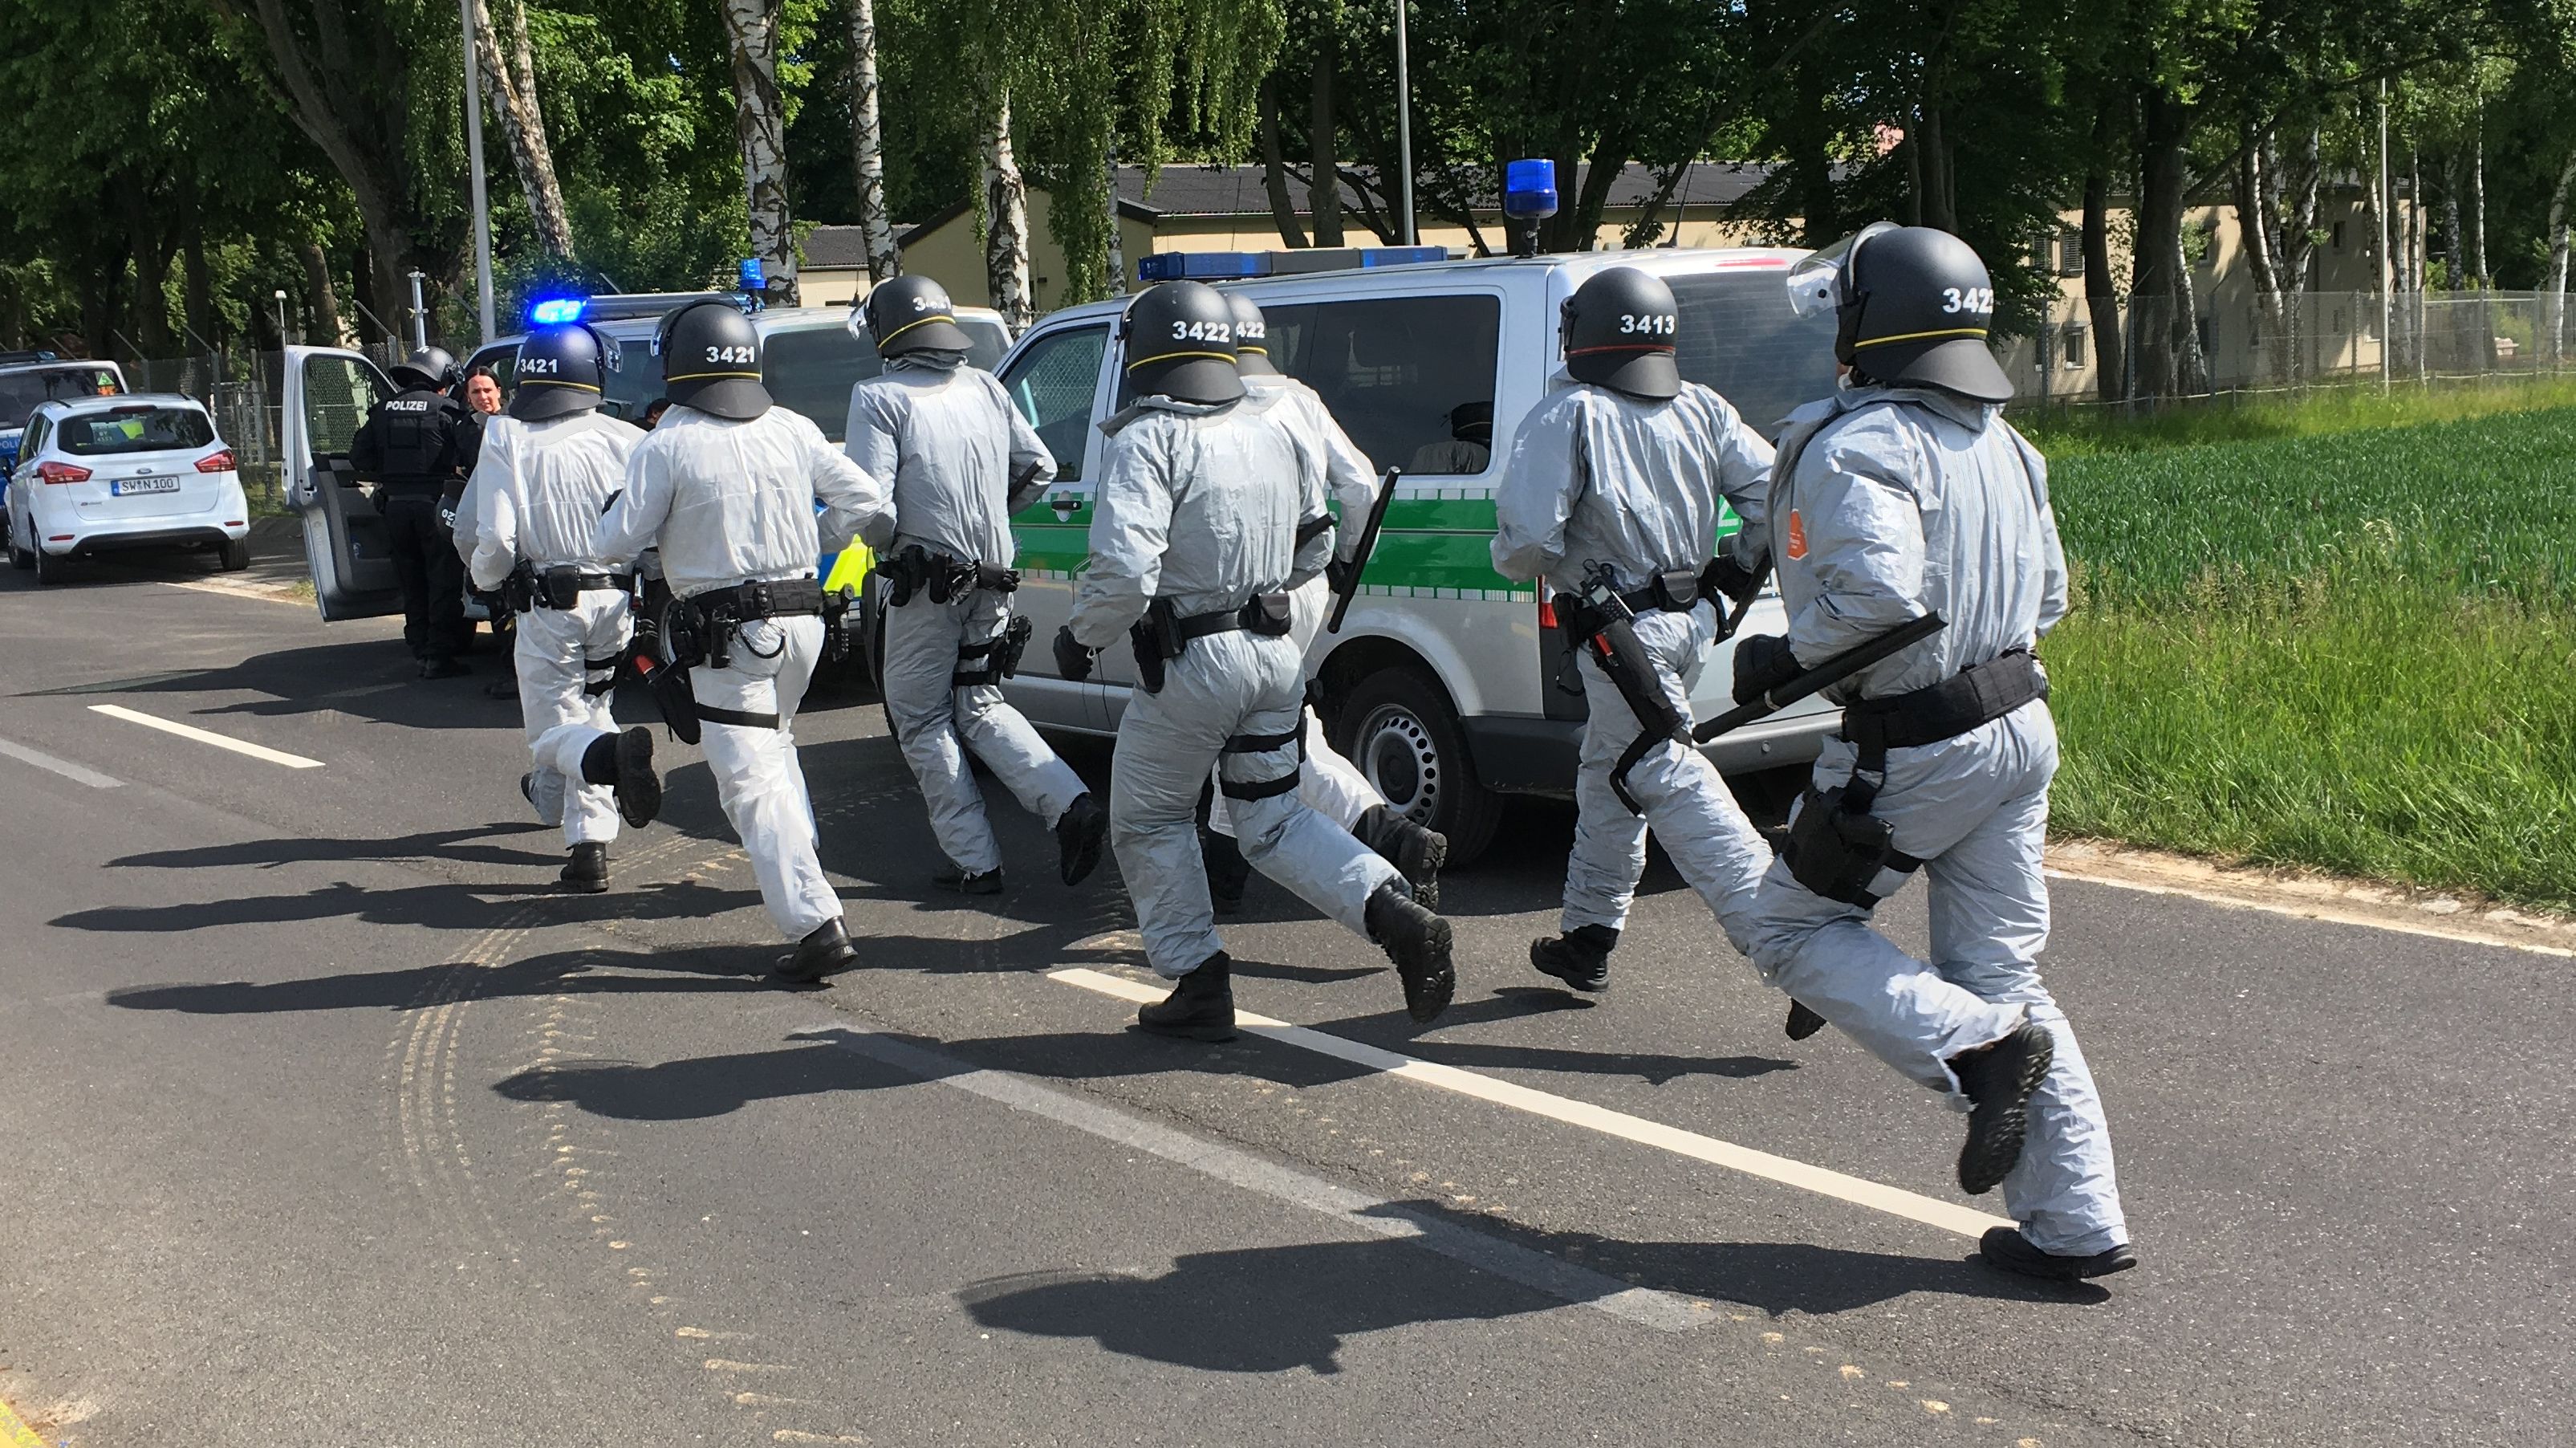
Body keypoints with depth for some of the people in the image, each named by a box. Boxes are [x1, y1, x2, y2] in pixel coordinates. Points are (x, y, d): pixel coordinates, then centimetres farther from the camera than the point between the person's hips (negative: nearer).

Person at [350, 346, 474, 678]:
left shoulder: (383, 411, 9)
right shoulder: (448, 410, -7)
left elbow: (359, 457, 11)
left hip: (396, 506, 5)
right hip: (435, 505, -5)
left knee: (412, 586, 15)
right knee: (444, 585, 1)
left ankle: (421, 652, 17)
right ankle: (440, 656, -1)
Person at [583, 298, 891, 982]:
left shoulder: (665, 446, -11)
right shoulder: (792, 431, 4)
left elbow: (616, 544, -8)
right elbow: (865, 499, 6)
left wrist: (610, 529, 15)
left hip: (729, 634, -6)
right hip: (801, 616, 6)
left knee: (753, 782, -6)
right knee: (775, 744, 30)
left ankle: (816, 924, -15)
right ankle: (801, 865, 37)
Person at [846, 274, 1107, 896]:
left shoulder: (880, 397, -10)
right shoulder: (985, 388, 9)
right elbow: (1039, 469, 13)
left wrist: (889, 548, 0)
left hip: (926, 584, -6)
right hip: (992, 578, 6)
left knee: (922, 721, 9)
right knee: (982, 708, 19)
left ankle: (974, 861, 8)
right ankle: (1072, 805, -1)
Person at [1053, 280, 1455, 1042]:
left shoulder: (1151, 441, -15)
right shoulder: (1278, 431, 9)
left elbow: (1123, 571, -25)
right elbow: (1316, 545, 20)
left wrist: (1080, 638, -9)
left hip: (1191, 664, -7)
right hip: (1275, 655, 7)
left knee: (1149, 823, 13)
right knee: (1276, 824, 16)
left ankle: (1200, 985, 14)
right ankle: (1398, 915, -2)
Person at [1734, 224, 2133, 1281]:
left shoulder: (1860, 444, -16)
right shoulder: (2002, 442, 13)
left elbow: (1878, 592, -29)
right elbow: (2048, 599, 16)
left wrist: (1783, 656, -15)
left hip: (1914, 751, -8)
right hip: (2019, 730, 8)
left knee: (1793, 928, 11)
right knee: (2000, 974, 13)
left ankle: (1982, 1048, -7)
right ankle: (2077, 1224, 11)